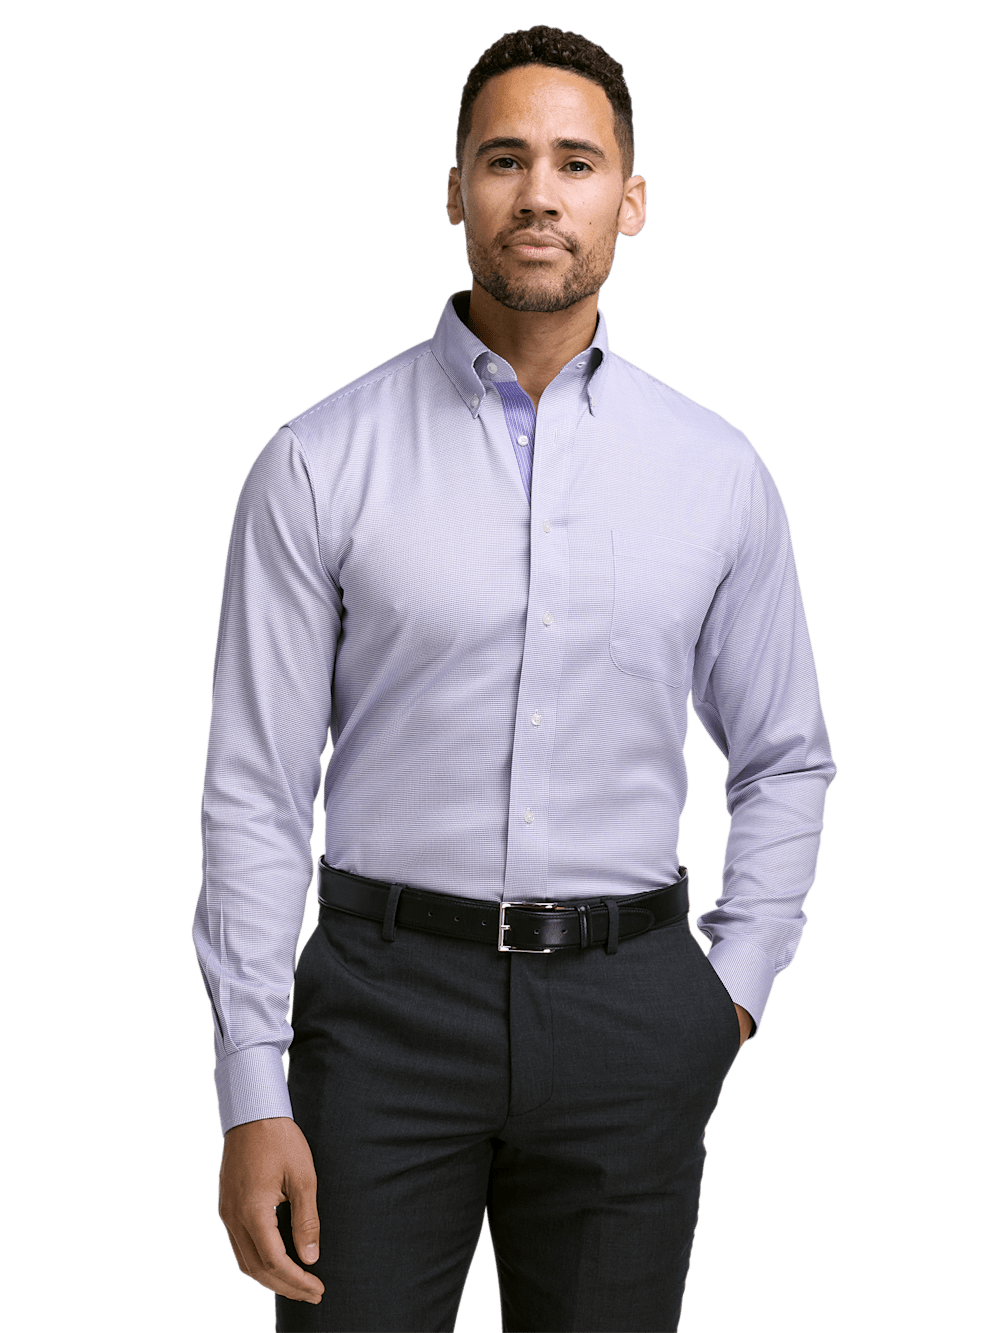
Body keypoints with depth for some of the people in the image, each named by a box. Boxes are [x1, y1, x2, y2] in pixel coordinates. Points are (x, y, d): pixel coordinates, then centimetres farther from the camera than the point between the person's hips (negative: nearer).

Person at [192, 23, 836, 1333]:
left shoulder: (717, 472, 5)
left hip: (627, 1020, 2)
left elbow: (786, 762, 16)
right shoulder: (319, 463, -2)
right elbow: (254, 794, -2)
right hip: (389, 991, -2)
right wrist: (252, 1093, -6)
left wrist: (735, 984, 5)